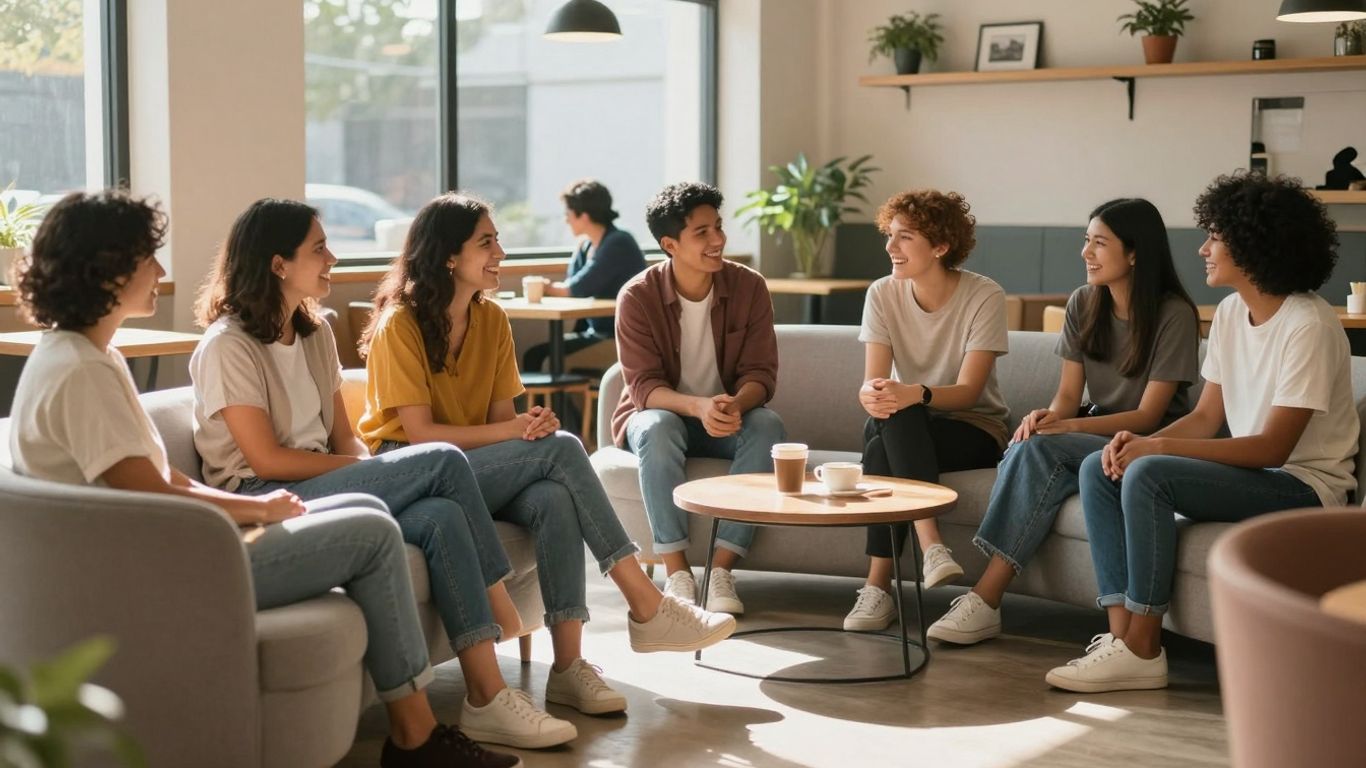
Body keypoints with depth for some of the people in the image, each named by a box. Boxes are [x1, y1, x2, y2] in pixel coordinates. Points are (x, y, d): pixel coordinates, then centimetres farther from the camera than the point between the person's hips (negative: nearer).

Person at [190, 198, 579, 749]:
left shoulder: (316, 333, 15)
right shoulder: (226, 347, -9)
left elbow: (344, 440, 12)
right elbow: (266, 459, -15)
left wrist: (377, 473, -10)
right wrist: (368, 471, -14)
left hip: (326, 489, 7)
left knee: (442, 518, -25)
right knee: (443, 462, -24)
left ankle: (485, 700, -26)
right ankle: (500, 605, -9)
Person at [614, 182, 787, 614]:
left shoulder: (748, 287, -6)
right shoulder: (637, 297, -13)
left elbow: (761, 373, -9)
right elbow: (644, 386, -17)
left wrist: (735, 405, -34)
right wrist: (698, 406, -38)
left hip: (729, 417, 2)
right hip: (661, 413, -2)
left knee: (768, 426, -30)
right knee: (657, 427, -37)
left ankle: (722, 569, -31)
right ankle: (677, 573, -33)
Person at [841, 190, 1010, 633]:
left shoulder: (984, 297, -13)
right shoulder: (883, 294, -3)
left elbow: (968, 391, -21)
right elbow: (873, 381, -13)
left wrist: (916, 394, -42)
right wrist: (872, 395, -39)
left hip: (974, 429, -3)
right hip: (906, 430, 3)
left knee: (882, 448, -33)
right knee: (885, 416, -34)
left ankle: (879, 586, -35)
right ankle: (931, 545, -38)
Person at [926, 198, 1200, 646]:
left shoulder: (1174, 314, -11)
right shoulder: (1083, 304, 7)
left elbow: (1148, 416, -14)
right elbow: (1068, 395, 5)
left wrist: (1066, 426, -25)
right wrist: (1048, 416, -20)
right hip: (1095, 439, 5)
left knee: (1037, 449, -31)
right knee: (1031, 448, -30)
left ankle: (985, 601, -32)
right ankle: (985, 602, -36)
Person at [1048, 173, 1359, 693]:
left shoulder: (1309, 326, -18)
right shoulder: (1231, 312, 8)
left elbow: (1272, 447, -22)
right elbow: (1206, 416, 8)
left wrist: (1158, 448, -25)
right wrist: (1141, 441, -12)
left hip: (1304, 485, -9)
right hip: (1254, 471, 9)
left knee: (1148, 475, -28)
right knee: (1100, 469, -5)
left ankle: (1142, 650, -19)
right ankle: (1122, 634, -14)